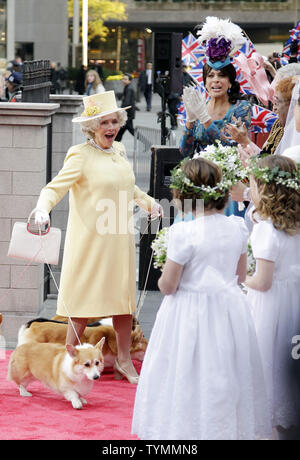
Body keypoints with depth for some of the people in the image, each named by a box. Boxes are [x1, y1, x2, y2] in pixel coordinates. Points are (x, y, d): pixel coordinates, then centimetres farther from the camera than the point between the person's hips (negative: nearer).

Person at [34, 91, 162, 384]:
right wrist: (43, 208, -35)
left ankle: (123, 360, 23)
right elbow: (55, 186, -18)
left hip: (120, 239, 7)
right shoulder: (81, 156, -12)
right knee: (87, 298, -2)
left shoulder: (119, 151, 10)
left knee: (124, 296, 11)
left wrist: (148, 202, 33)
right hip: (91, 239, -6)